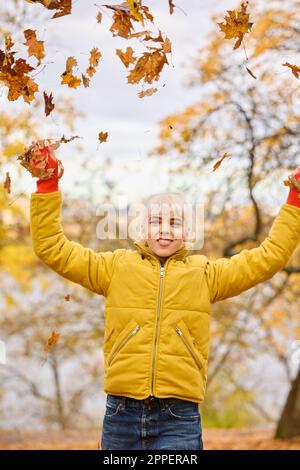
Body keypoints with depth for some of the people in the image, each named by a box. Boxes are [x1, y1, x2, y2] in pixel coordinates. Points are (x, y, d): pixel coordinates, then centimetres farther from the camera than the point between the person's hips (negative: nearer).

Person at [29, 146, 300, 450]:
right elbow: (52, 248, 9)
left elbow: (270, 255, 12)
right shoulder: (116, 266, 11)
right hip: (121, 416, 1)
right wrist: (48, 185, 3)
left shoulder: (205, 273, 12)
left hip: (178, 420, -1)